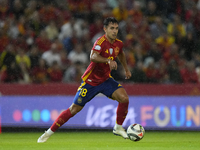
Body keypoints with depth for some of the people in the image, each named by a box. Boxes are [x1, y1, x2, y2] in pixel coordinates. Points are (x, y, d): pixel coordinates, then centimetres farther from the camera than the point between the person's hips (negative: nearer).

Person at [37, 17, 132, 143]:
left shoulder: (118, 44, -1)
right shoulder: (101, 42, -24)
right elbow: (93, 57, -44)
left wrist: (126, 69, 30)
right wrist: (108, 60, -58)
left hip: (105, 80, 6)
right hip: (90, 81, -6)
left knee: (124, 98, -16)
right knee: (74, 109, -3)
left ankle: (118, 128, 4)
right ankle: (50, 132, 10)